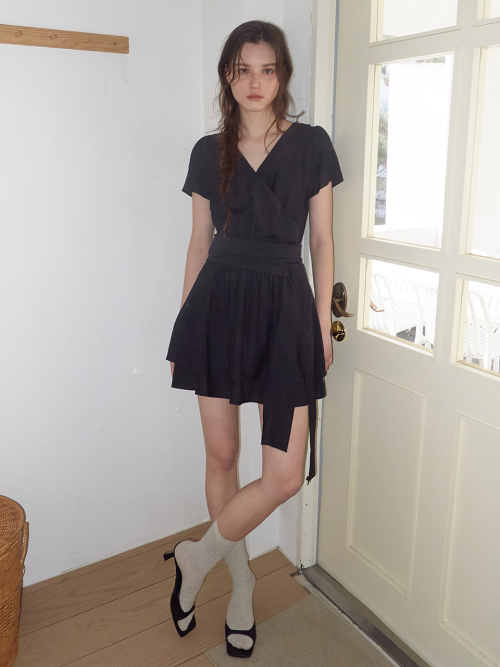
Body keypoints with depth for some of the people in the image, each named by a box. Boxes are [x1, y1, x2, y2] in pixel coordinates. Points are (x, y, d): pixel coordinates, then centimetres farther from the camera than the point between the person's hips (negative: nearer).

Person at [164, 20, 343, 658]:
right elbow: (200, 242, 11)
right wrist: (183, 323, 9)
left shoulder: (311, 145, 3)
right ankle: (240, 581, 31)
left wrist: (323, 323, 0)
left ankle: (198, 558, 19)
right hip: (219, 302, 2)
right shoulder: (208, 151, 8)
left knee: (287, 472, -6)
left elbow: (322, 240, 4)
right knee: (221, 453, 8)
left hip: (284, 305, -1)